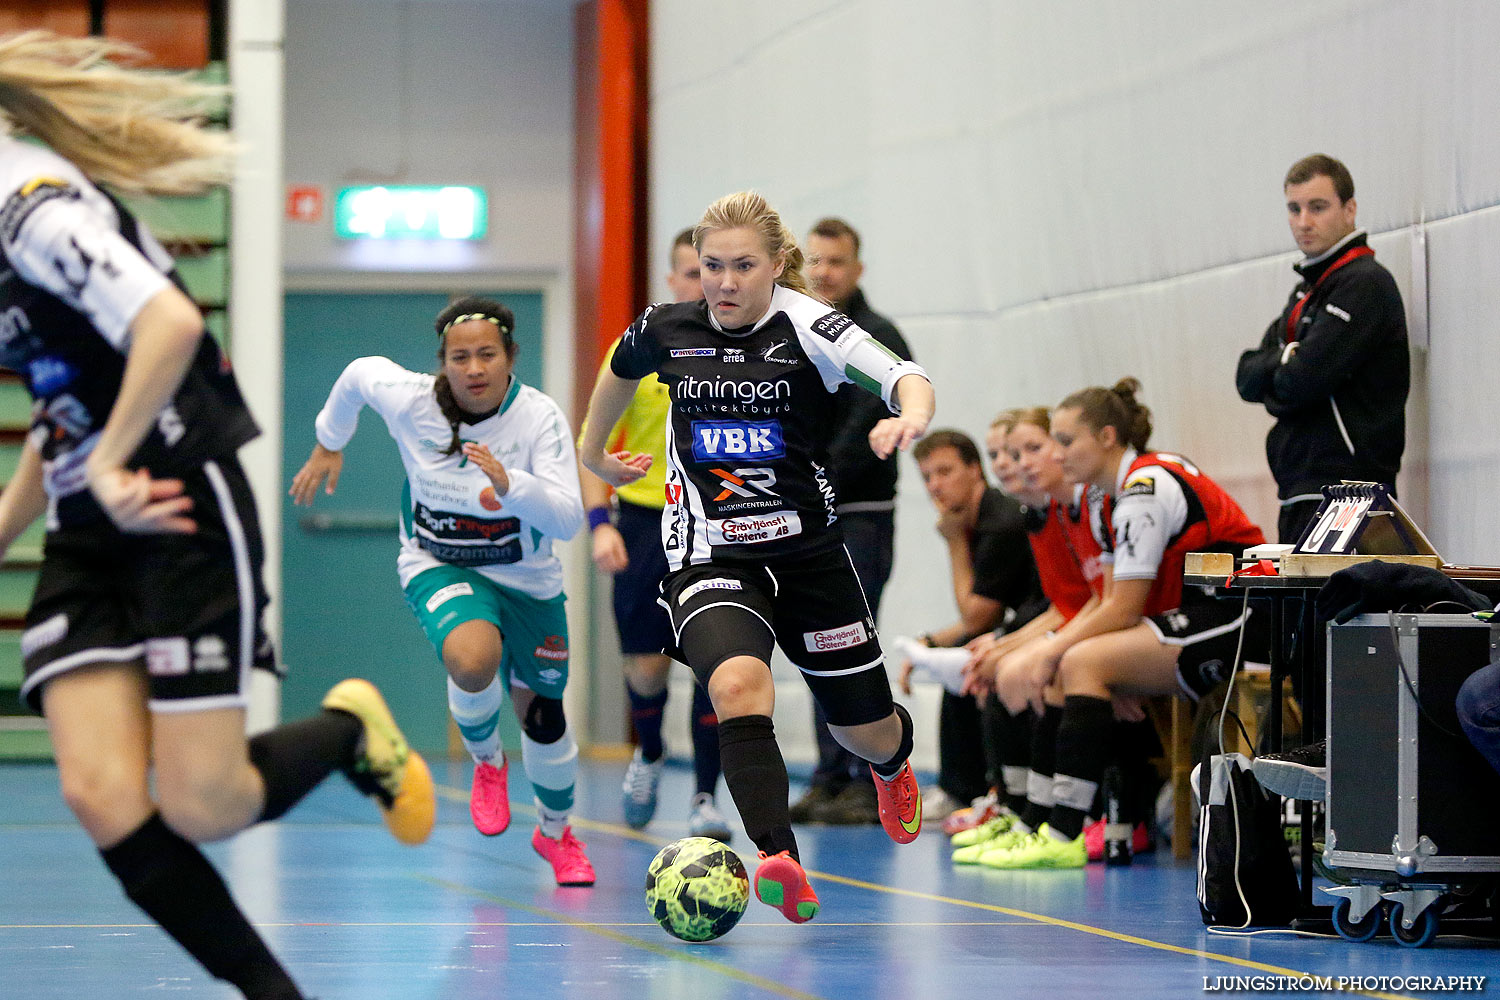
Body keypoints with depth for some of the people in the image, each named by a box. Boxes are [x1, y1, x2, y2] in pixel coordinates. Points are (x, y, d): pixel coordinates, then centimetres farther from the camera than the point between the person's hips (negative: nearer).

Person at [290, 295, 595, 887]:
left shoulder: (540, 417, -23)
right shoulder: (408, 400, -20)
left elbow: (569, 521, -29)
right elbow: (359, 373, 4)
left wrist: (510, 484, -46)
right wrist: (329, 445, 18)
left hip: (526, 579, 1)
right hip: (437, 566, -1)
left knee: (541, 712, 14)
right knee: (472, 658, -34)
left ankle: (555, 832, 45)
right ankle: (485, 760, 1)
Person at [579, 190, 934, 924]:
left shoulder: (808, 328, -11)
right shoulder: (666, 332, 0)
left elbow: (906, 378, -26)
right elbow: (621, 368, 25)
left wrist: (909, 416, -49)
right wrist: (594, 454, 35)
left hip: (808, 553, 0)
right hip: (708, 561, 0)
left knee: (866, 732, 14)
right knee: (738, 685, -32)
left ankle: (894, 766, 55)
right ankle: (781, 864, -43)